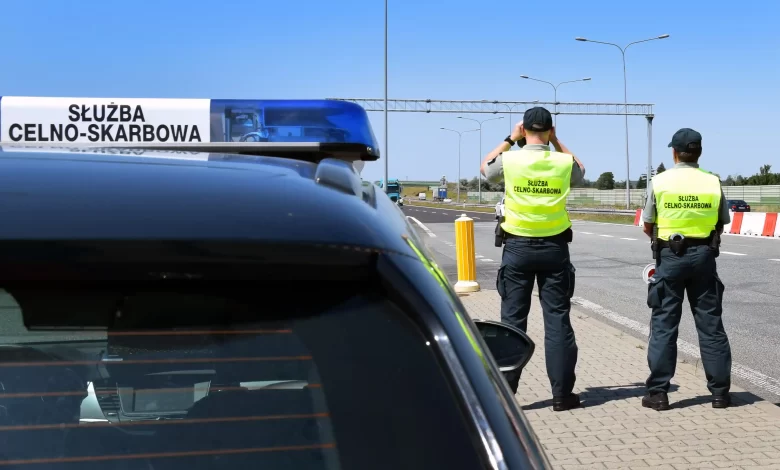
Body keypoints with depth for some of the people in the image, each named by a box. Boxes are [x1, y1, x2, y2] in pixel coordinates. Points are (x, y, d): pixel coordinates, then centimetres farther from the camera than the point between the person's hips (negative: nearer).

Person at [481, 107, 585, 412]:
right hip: (554, 247, 1)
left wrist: (509, 139, 18)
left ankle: (506, 391, 7)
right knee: (557, 319, 4)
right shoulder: (564, 162, -5)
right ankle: (562, 393, 7)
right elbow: (580, 171, 21)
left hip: (518, 247, 0)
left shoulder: (509, 160, -8)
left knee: (513, 319, 5)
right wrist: (557, 142, 18)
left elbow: (485, 167, 16)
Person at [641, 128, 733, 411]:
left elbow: (648, 226, 2)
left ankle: (658, 392, 3)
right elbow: (721, 224, 8)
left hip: (670, 255, -1)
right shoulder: (713, 182, 1)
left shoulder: (660, 181, -4)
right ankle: (720, 392, 14)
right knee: (710, 324, 9)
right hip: (703, 255, 2)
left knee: (663, 324, 4)